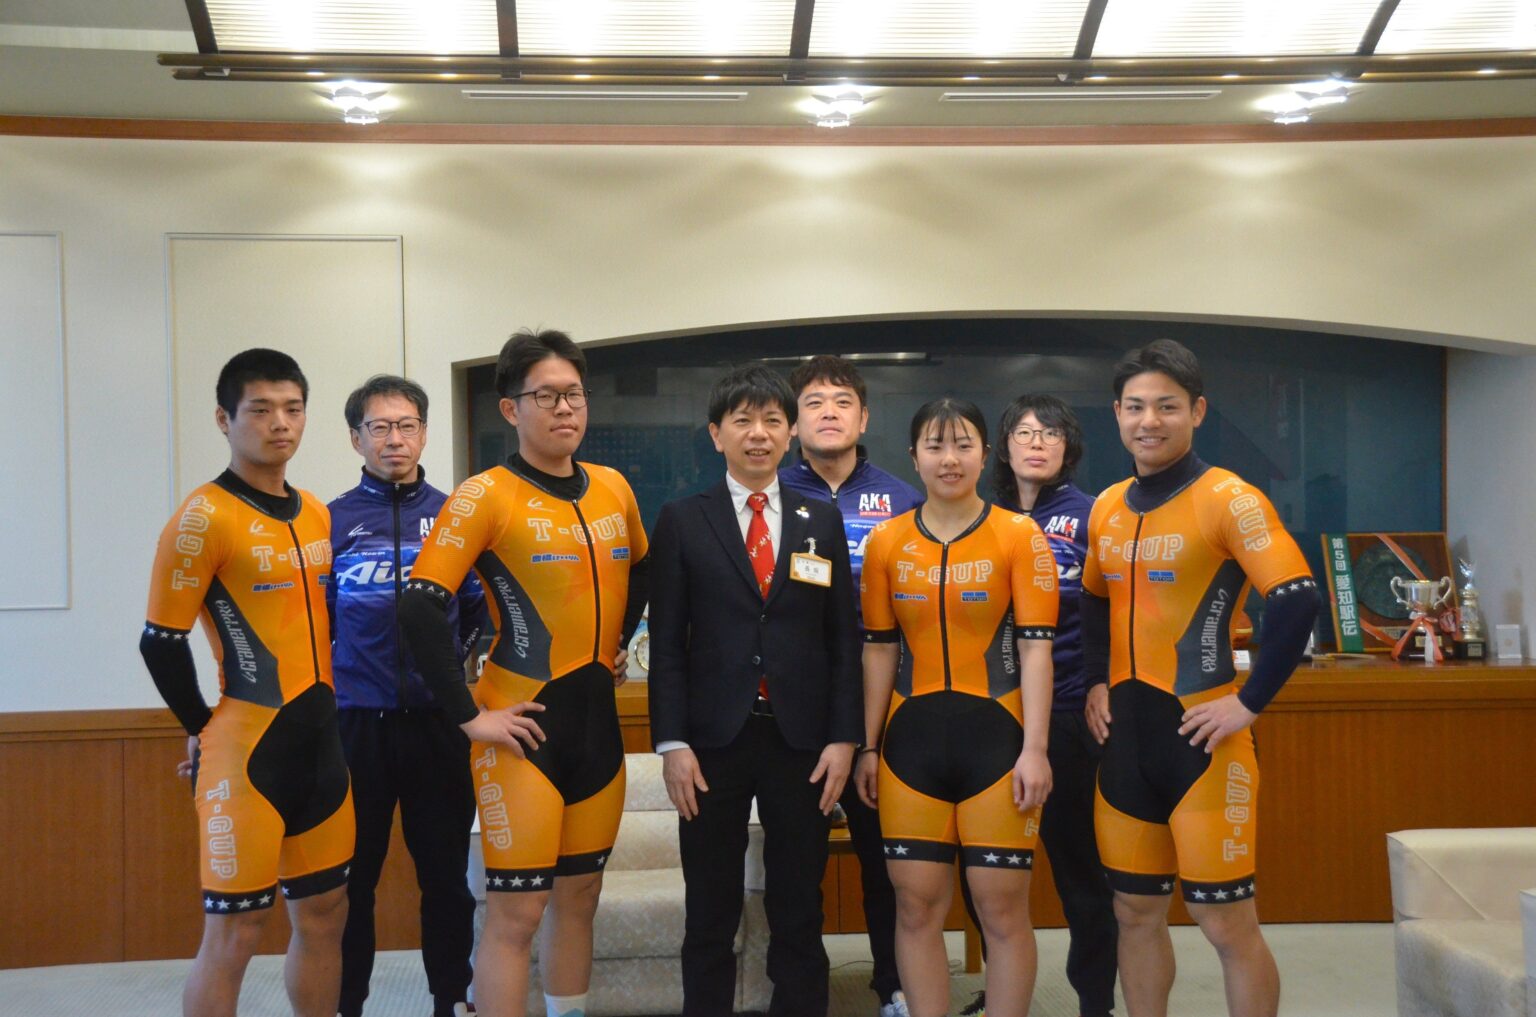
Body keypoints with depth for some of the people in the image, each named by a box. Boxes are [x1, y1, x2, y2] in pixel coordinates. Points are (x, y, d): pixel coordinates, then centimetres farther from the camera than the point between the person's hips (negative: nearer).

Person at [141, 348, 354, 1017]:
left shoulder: (317, 514, 10)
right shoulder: (204, 517, -12)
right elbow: (161, 642, -10)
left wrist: (318, 716, 13)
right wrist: (204, 728, 1)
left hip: (319, 743, 7)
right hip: (246, 751, -7)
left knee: (324, 913, 14)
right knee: (233, 932, 0)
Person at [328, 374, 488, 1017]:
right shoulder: (332, 522, 1)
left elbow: (478, 613, 11)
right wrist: (329, 682, -2)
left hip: (438, 722, 1)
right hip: (357, 722, -1)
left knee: (446, 870, 10)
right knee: (352, 875, 8)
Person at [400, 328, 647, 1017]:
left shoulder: (613, 489, 8)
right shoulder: (484, 497, -11)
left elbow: (640, 573, 27)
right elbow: (420, 608, -18)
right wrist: (467, 714, -17)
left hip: (597, 719, 6)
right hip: (522, 726, -6)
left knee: (578, 896, 16)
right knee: (516, 911, -3)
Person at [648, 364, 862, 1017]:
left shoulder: (823, 522, 8)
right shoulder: (682, 522, 3)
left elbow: (843, 638, 6)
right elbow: (667, 641, -1)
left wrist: (843, 738, -1)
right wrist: (672, 743, -7)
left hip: (801, 741, 1)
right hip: (714, 740, -1)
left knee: (799, 907, 9)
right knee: (710, 909, 8)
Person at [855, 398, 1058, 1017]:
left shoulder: (1019, 536, -2)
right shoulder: (885, 542, 6)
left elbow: (1035, 647, -5)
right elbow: (879, 651, 10)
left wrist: (1034, 750, -11)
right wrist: (867, 747, 8)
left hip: (994, 735, -2)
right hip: (912, 738, 3)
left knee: (1002, 909, 2)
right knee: (916, 906, 7)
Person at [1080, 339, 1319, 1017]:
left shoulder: (1227, 498, -11)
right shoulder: (1107, 507, 10)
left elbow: (1296, 601, -19)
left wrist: (1250, 703, -18)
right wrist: (1096, 683, 11)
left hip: (1199, 734, -6)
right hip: (1126, 734, 7)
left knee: (1225, 920, -1)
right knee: (1136, 912, 14)